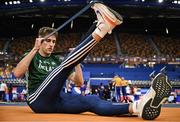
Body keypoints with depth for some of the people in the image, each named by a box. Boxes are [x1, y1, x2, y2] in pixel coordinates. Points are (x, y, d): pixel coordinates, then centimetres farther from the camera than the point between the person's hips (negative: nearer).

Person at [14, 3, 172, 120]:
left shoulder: (55, 60, 28)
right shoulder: (32, 56, 15)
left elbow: (79, 82, 19)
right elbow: (17, 73, -10)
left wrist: (76, 61, 6)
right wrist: (35, 49, -9)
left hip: (57, 100, 5)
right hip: (38, 99, -4)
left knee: (92, 101, -25)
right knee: (64, 65, -26)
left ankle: (138, 106, -49)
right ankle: (101, 30, -45)